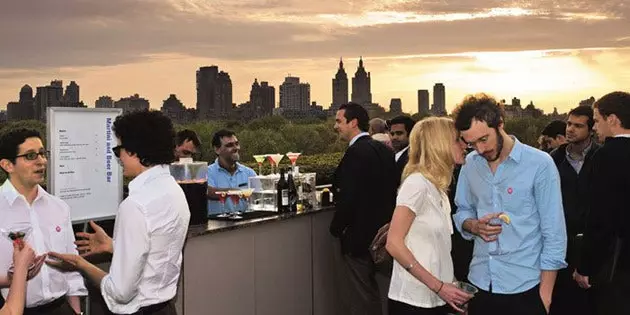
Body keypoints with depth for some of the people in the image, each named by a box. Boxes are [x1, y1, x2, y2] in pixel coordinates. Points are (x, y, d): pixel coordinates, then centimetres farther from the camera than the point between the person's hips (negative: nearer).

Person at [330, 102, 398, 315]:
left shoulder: (356, 153, -20)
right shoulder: (385, 150, 6)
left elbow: (348, 199, -23)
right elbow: (391, 189, 11)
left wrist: (336, 228, -8)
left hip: (359, 237, -8)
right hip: (384, 233, 8)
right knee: (383, 296, 18)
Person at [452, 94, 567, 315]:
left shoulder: (540, 164, -10)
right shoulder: (470, 164, 3)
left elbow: (554, 233, -9)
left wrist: (545, 291, -11)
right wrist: (474, 225, -11)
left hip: (524, 287, -4)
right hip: (479, 283, 4)